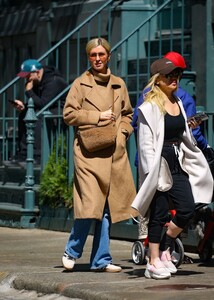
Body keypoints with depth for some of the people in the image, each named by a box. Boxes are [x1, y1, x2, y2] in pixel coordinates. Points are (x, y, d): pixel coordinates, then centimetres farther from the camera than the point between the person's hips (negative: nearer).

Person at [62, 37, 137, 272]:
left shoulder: (119, 84, 14)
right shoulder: (81, 83, 2)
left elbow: (127, 114, 23)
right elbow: (69, 114, -3)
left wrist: (122, 132, 5)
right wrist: (97, 117, -9)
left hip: (114, 153, 5)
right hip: (89, 153, -5)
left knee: (107, 207, 5)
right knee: (90, 205, -13)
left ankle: (100, 260, 12)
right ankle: (72, 251, 6)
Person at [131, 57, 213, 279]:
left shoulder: (178, 103, 14)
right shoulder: (150, 107, -9)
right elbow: (146, 142, -13)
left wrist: (190, 127, 7)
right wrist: (152, 172, -18)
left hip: (178, 165, 7)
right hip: (159, 166, -7)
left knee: (187, 209, 0)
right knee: (159, 214, -3)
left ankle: (164, 249, 19)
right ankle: (154, 262, 5)